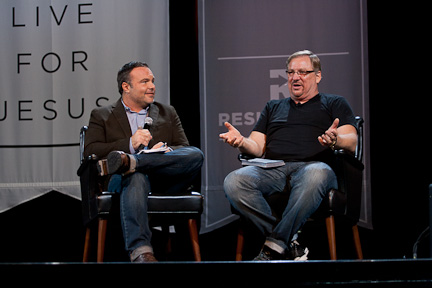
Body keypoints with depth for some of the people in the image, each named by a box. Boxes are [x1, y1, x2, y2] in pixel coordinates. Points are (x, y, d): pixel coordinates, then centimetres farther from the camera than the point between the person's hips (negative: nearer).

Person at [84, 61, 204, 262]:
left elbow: (185, 149, 18)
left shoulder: (167, 113, 28)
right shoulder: (101, 116, 20)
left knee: (196, 155, -28)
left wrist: (167, 150, -6)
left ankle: (128, 162, -37)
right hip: (131, 178, -2)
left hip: (164, 181, 3)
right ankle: (140, 250, -55)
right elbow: (90, 152, 5)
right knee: (136, 178, -41)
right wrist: (129, 144, -8)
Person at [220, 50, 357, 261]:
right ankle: (289, 244, -29)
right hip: (273, 169, 3)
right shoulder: (273, 107, 33)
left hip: (312, 165, -3)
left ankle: (275, 245, -32)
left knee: (316, 175, -42)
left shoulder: (335, 104, 23)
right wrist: (241, 142, -3)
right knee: (234, 181, -30)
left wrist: (334, 140, -19)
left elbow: (351, 141, 7)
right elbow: (258, 147, 22)